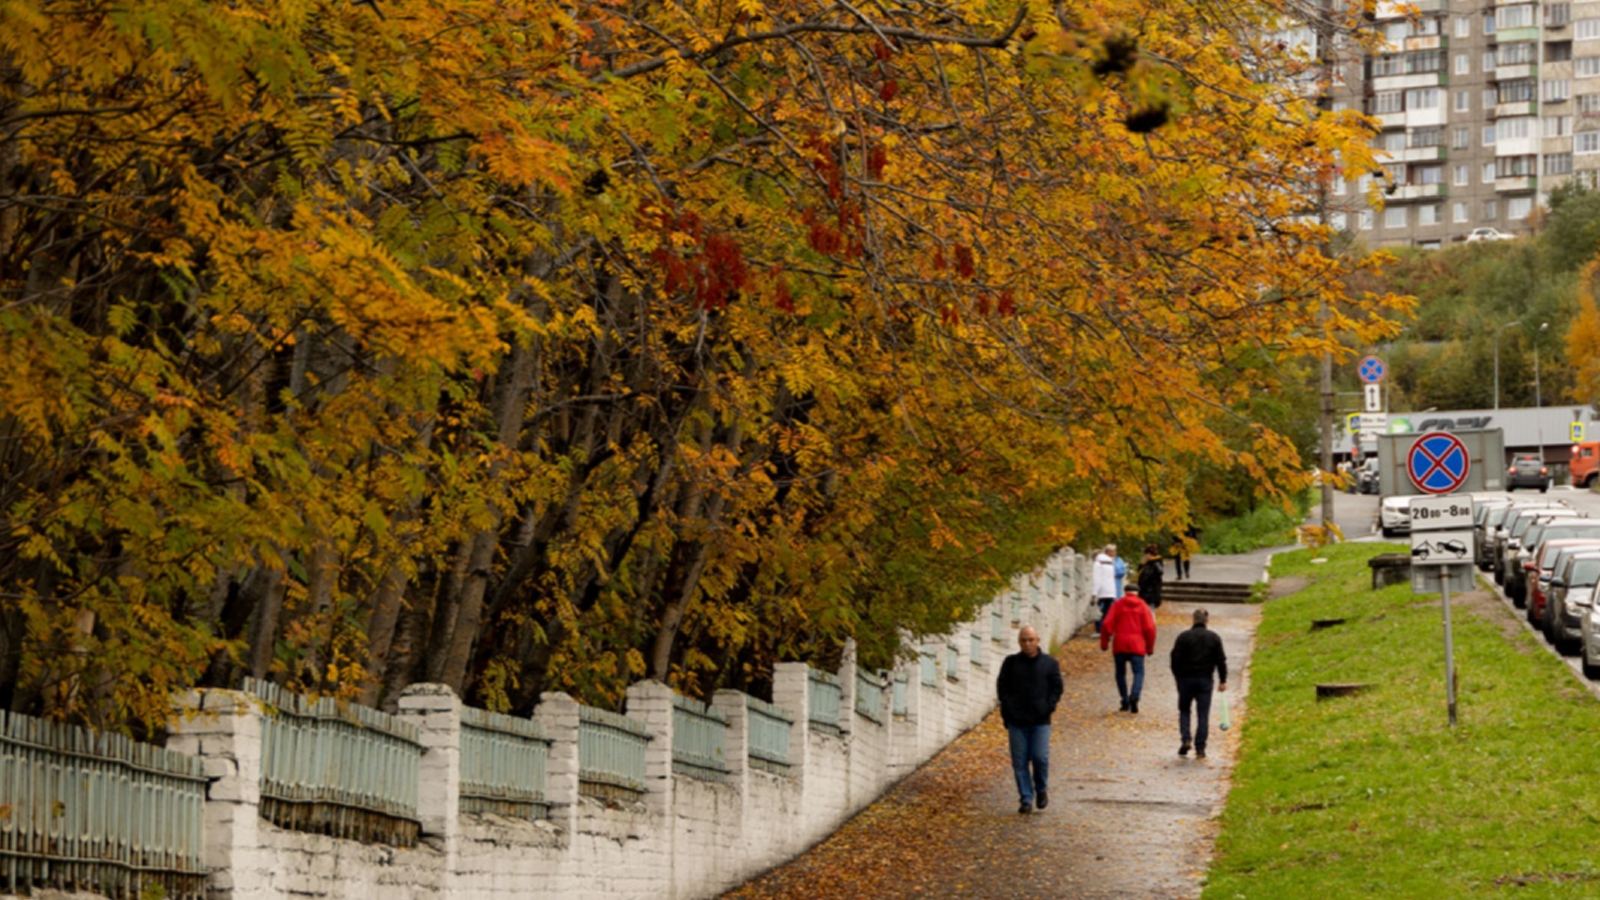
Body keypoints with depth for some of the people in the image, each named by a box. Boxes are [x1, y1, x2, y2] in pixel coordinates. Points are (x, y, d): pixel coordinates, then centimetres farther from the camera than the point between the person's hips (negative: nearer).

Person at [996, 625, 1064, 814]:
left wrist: (1049, 707, -7)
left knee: (1040, 758, -8)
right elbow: (1001, 687, 9)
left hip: (1040, 721, -1)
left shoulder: (1050, 663, 5)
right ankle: (1026, 799, 7)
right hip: (1016, 721, 1)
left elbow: (1057, 687, 7)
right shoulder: (1010, 663, 7)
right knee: (1020, 761, 0)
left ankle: (1042, 789, 18)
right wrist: (1007, 709, -3)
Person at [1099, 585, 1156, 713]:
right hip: (1137, 646, -1)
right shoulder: (1142, 606, 4)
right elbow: (1150, 628, -1)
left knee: (1121, 673, 13)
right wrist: (1150, 647, 8)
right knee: (1138, 672, -1)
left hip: (1120, 645, 1)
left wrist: (1104, 643, 5)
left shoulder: (1118, 604, 3)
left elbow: (1107, 625, -4)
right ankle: (1134, 696, -26)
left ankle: (1125, 702, 10)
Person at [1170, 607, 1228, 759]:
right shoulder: (1214, 638, 1)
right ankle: (1200, 748, 0)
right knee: (1203, 714, 4)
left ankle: (1185, 740, -6)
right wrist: (1223, 680, 7)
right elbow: (1221, 660, 1)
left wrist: (1177, 677, 8)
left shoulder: (1183, 637, -5)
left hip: (1186, 678, -1)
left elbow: (1175, 659, -5)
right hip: (1205, 680, 1)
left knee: (1184, 711, 14)